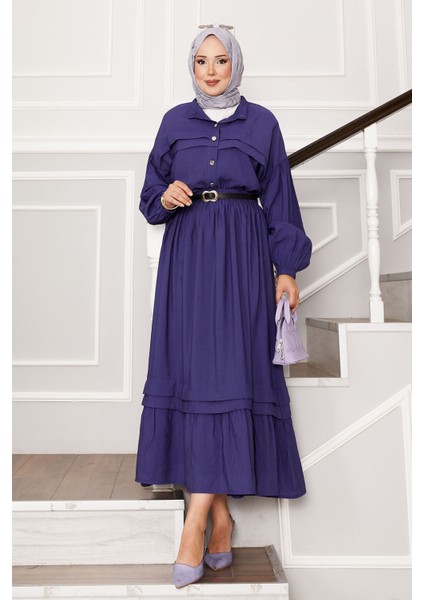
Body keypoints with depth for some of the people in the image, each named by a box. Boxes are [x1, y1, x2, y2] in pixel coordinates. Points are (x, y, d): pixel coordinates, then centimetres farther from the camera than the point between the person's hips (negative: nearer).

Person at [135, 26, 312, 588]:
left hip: (241, 256, -2)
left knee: (229, 372, -13)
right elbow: (152, 194, 16)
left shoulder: (261, 123, 10)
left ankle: (195, 522, -5)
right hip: (186, 255, 2)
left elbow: (279, 201, 7)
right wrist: (165, 198, -8)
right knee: (189, 370, -4)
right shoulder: (175, 122, 15)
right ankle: (221, 515, 10)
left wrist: (287, 268, -1)